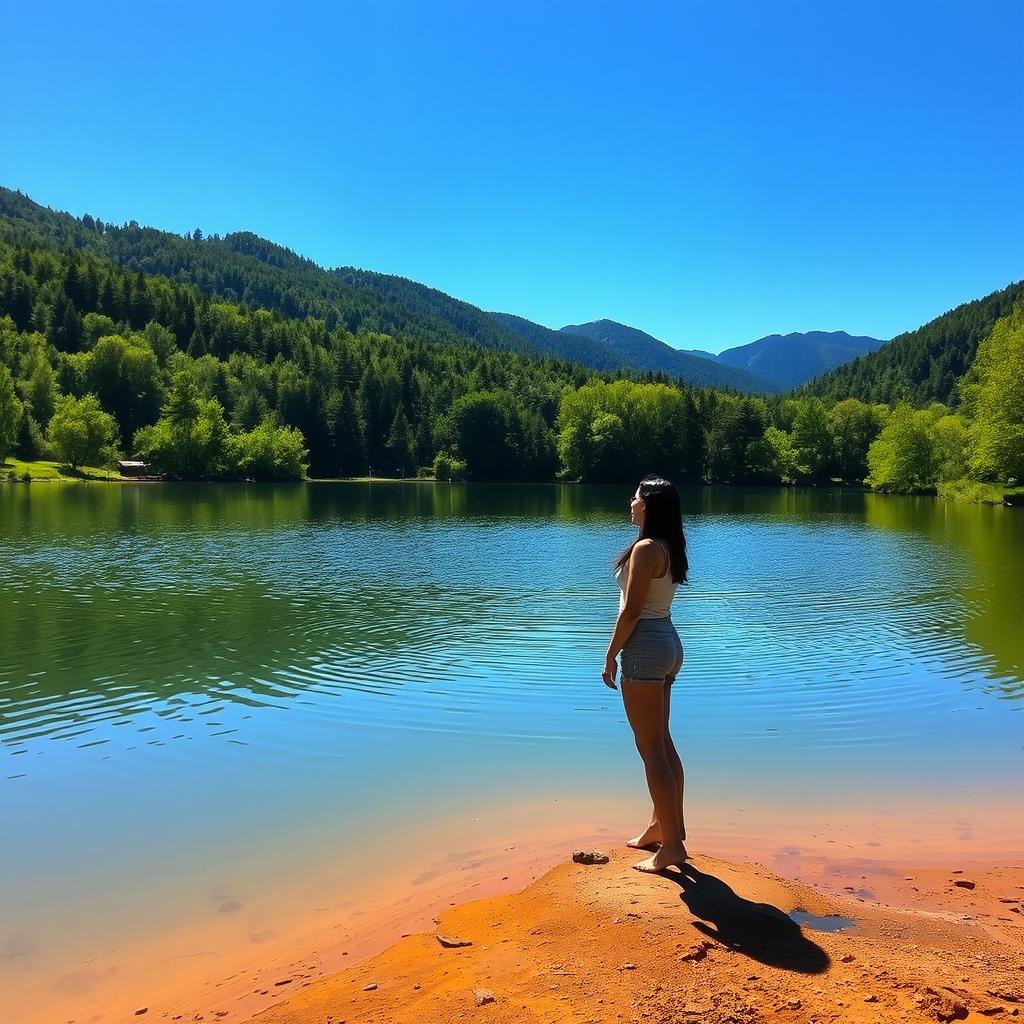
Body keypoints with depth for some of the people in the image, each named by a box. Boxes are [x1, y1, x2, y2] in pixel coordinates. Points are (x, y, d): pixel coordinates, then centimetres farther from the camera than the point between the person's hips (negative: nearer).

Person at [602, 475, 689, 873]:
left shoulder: (646, 548, -17)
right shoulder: (670, 548, 11)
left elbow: (631, 611, -19)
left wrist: (611, 655, -11)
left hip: (645, 646, -10)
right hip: (668, 643, 10)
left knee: (651, 748, -3)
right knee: (662, 742, 18)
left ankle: (671, 845, 4)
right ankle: (661, 825, 31)